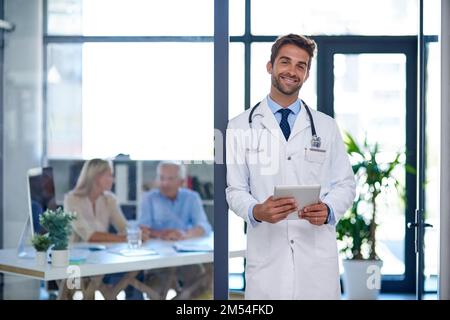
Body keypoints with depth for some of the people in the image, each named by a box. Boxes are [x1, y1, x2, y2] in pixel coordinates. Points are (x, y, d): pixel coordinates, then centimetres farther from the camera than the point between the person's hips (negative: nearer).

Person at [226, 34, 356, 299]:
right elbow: (235, 190, 3)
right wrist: (256, 211, -18)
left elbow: (345, 184, 10)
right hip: (266, 255, -1)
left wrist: (328, 210, -11)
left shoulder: (327, 127, 10)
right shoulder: (241, 127, 5)